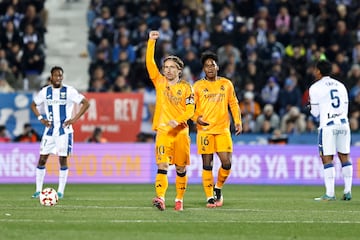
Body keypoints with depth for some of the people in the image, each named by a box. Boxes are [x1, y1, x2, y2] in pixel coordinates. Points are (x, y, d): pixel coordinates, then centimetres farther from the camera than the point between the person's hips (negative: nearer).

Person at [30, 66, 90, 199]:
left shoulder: (69, 91, -6)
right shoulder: (45, 92, 4)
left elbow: (86, 103, -4)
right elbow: (33, 105, 18)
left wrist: (74, 119, -10)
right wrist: (41, 119, 3)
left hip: (64, 130, -3)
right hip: (49, 130, 3)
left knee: (63, 159, -4)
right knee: (42, 159, -1)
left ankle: (60, 191, 4)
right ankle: (38, 190, 7)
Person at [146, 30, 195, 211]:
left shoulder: (186, 87, 4)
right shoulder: (160, 82, 8)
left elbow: (190, 110, -4)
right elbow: (149, 63, 1)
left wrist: (178, 120, -20)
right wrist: (151, 41, -6)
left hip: (181, 131, 0)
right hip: (163, 130, 0)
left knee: (181, 168, 6)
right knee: (162, 165, -14)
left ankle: (179, 199, 19)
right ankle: (160, 198, -25)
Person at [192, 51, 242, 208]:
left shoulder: (226, 84, 10)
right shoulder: (198, 86, 4)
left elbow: (233, 104, 14)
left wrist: (238, 122, 3)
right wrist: (196, 118, -17)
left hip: (223, 130, 1)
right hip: (205, 130, -1)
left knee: (227, 163, -7)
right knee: (207, 165, -1)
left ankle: (218, 189, 18)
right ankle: (210, 197, 6)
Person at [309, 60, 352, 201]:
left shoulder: (315, 88, 0)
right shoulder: (340, 86, 17)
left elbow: (315, 113, 2)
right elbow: (345, 108, 17)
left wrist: (310, 108, 23)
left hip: (327, 126, -5)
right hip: (343, 123, 5)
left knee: (327, 158, -4)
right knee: (344, 157, 9)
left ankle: (330, 193, -10)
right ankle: (347, 191, 7)